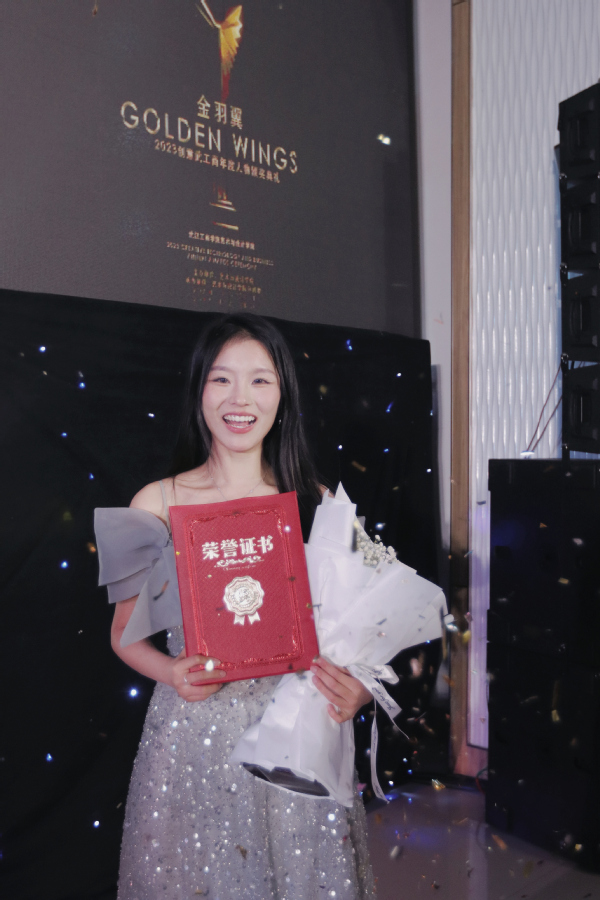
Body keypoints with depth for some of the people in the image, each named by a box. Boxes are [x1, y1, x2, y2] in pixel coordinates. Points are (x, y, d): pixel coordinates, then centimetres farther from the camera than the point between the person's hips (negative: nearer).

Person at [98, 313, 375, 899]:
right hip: (190, 729, 0)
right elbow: (126, 631, 4)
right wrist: (172, 671, -15)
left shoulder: (315, 501, 0)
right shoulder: (157, 504, -3)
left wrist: (358, 690, -13)